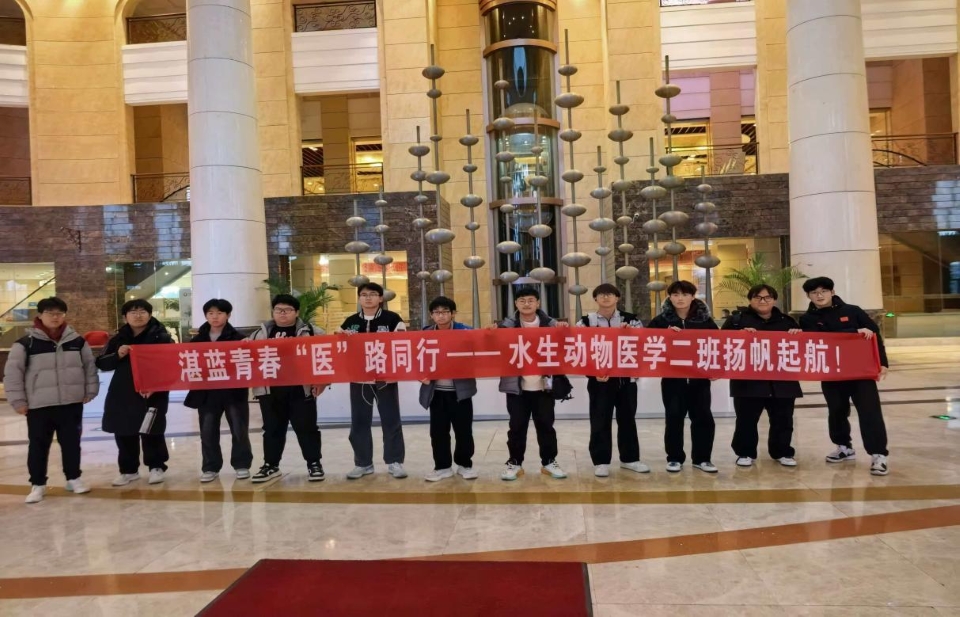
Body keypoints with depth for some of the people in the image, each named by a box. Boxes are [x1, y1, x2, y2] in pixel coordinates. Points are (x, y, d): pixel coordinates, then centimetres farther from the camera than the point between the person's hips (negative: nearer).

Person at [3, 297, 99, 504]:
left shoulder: (77, 341, 3)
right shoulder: (26, 343, -6)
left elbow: (90, 366, 11)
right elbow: (12, 372, -3)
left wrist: (90, 392, 7)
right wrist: (18, 401, -4)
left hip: (72, 403, 2)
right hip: (38, 406, -2)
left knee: (71, 443, 11)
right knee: (38, 446, 7)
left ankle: (73, 478, 25)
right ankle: (38, 484, 21)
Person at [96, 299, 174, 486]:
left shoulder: (162, 337, -5)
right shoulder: (118, 339, 8)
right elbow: (102, 364, 8)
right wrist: (117, 355, -13)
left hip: (153, 394, -4)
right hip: (122, 394, 5)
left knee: (152, 433, 2)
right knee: (123, 433, 12)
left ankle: (156, 467, 19)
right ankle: (128, 470, 26)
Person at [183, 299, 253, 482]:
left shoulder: (238, 338, -4)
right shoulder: (197, 339, 6)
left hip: (233, 391, -3)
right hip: (207, 393, 3)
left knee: (239, 430, 4)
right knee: (208, 432, 8)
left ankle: (242, 465, 18)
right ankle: (210, 468, 20)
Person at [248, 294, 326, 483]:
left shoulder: (310, 332, -1)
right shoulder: (261, 334, 10)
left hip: (301, 389, -3)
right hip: (270, 390, 3)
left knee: (307, 427, 3)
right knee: (272, 428, 13)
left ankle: (314, 463, 14)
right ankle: (271, 465, 25)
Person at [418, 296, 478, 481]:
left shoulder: (465, 332, -6)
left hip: (460, 390, -2)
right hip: (436, 391, 3)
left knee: (463, 430, 7)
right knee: (438, 431, 9)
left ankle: (465, 465, 24)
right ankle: (442, 467, 21)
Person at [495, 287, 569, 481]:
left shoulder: (551, 324, 1)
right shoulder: (507, 325, -1)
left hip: (543, 385, 1)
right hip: (516, 385, -1)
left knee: (546, 424, 10)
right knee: (517, 426, 8)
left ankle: (549, 462, 24)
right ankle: (515, 462, 20)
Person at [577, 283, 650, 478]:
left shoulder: (630, 319, 4)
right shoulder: (586, 322, 0)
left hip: (626, 377, 2)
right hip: (599, 378, -2)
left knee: (627, 419, 12)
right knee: (600, 421, 2)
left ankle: (630, 458, 25)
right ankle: (601, 461, 11)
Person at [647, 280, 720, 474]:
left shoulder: (705, 320, 2)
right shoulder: (661, 320, -2)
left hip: (700, 377, 2)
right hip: (672, 378, -1)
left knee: (703, 417, 4)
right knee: (674, 417, 1)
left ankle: (702, 458, 18)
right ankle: (674, 458, 13)